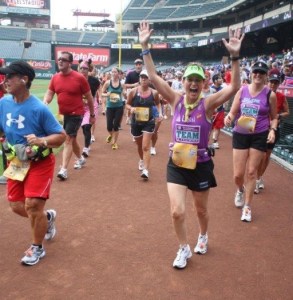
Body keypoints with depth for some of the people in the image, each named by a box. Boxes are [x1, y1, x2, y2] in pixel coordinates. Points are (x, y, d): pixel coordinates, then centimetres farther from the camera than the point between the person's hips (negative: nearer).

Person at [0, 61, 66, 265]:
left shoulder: (39, 108, -22)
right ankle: (47, 217, 42)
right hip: (17, 162, 6)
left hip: (40, 162, -6)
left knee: (32, 205, -9)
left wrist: (41, 141, -34)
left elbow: (61, 135, -17)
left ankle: (37, 248, 17)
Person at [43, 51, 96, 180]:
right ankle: (81, 158, 44)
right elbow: (49, 93, 3)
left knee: (68, 139, -11)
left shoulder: (79, 78, -14)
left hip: (76, 114, -6)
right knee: (72, 138, 20)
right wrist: (44, 103, -21)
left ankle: (63, 170, -10)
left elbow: (89, 97, -5)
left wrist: (92, 114, 1)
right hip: (63, 114, 6)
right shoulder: (55, 78, 1)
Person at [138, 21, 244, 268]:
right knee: (177, 212, -4)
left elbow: (234, 88, -26)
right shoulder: (176, 100, -6)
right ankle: (184, 249, 23)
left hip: (200, 165, -1)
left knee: (201, 209, 18)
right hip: (176, 164, 1)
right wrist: (145, 47, -19)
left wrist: (235, 57, -37)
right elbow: (153, 76, -11)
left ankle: (203, 237, 50)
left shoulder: (208, 104, -13)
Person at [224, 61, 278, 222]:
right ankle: (240, 190, 40)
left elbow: (274, 118, 5)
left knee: (251, 172, 4)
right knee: (238, 174, 3)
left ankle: (247, 207, 20)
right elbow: (233, 113, 3)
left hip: (259, 137, -2)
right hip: (240, 135, 2)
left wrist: (272, 130, -14)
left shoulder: (270, 94, -6)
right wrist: (228, 117, -19)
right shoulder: (242, 90, -1)